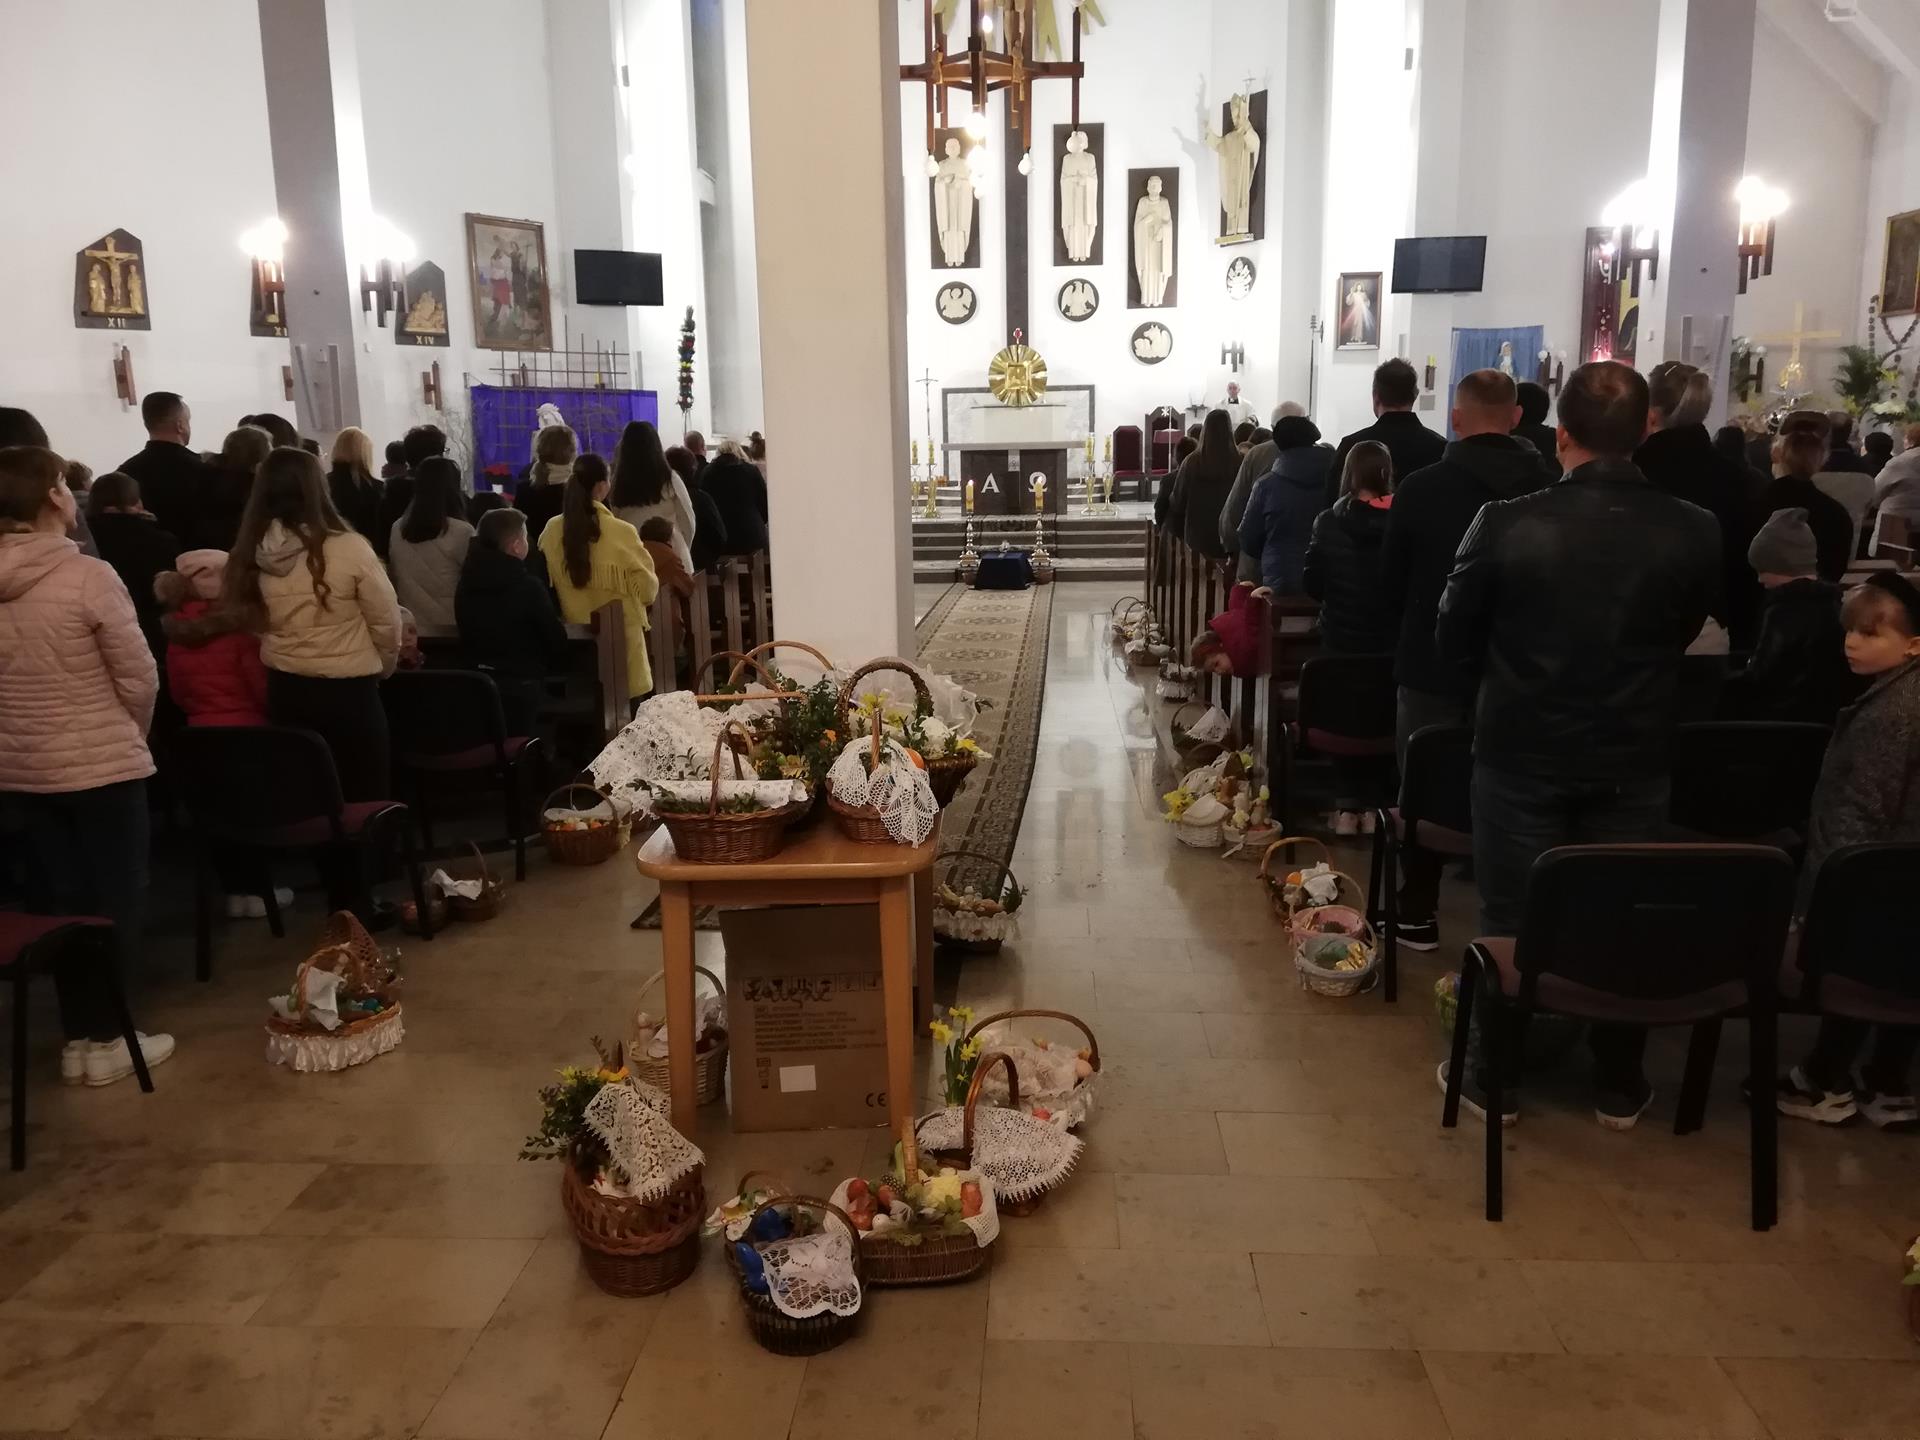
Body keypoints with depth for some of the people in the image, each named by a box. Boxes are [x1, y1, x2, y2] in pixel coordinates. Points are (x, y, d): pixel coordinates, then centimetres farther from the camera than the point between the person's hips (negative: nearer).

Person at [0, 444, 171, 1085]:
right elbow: (140, 679, -13)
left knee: (58, 901, 14)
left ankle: (78, 1035, 23)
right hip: (99, 765, -6)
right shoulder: (88, 576, -17)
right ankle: (106, 1040, 14)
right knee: (115, 899, 7)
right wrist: (131, 735, 6)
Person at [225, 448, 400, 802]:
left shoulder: (249, 556, -4)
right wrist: (380, 667, 12)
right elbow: (386, 623, -7)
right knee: (366, 800, 6)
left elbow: (250, 625, 7)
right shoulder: (349, 549, -16)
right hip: (347, 691, -4)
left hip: (284, 691, 5)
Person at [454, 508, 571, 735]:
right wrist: (555, 670, 9)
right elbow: (555, 638, -9)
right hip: (520, 683, -7)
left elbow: (466, 635, 14)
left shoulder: (466, 584, 6)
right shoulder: (528, 587, -16)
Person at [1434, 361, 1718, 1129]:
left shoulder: (1506, 523, -16)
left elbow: (1453, 641, -4)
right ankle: (1618, 1088, 28)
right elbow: (1682, 635, 9)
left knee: (1510, 918, 11)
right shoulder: (1694, 532, -10)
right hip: (1634, 758, 2)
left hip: (1523, 753, -2)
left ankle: (1494, 1079, 23)